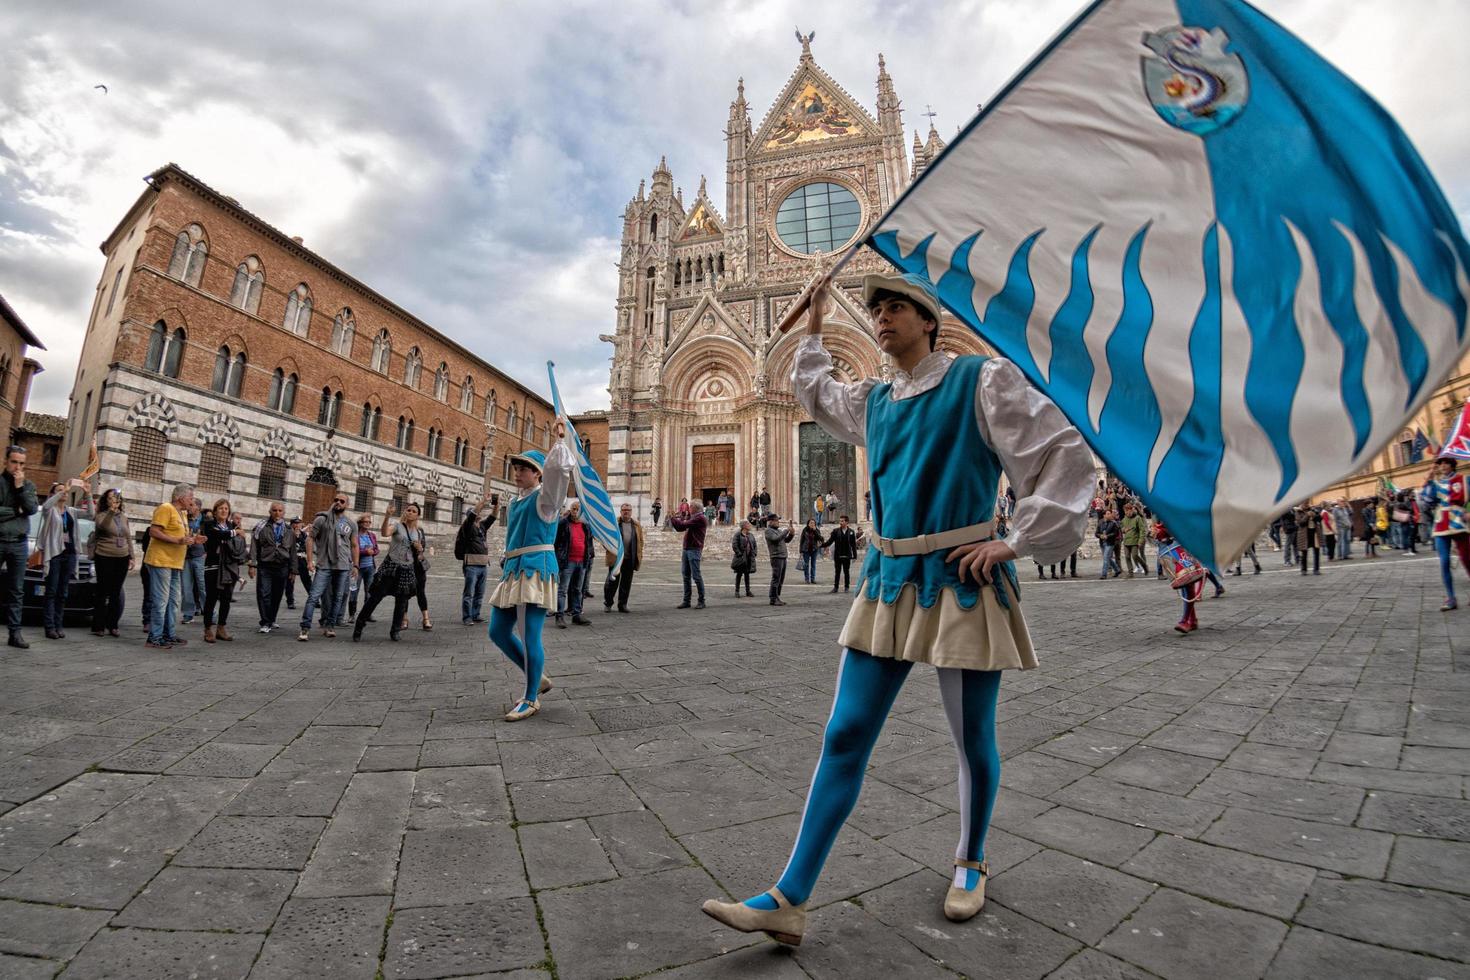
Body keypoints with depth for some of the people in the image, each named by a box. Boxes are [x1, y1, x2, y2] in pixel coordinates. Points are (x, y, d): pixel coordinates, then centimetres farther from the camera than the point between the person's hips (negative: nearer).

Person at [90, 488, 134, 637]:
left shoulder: (124, 516, 13)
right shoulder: (102, 515, -3)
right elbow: (102, 526, -27)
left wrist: (131, 556, 13)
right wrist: (111, 511, -37)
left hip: (122, 558, 5)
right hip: (105, 558, -4)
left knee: (116, 593, 7)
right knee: (102, 592, -1)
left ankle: (112, 625, 12)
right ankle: (98, 626, 5)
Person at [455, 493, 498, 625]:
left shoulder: (482, 526, 17)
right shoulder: (467, 527, -1)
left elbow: (492, 517, 12)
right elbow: (473, 514, -17)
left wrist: (496, 504, 0)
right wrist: (483, 502, -19)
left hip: (484, 565, 7)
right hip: (472, 565, -7)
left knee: (480, 593, 9)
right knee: (469, 593, -5)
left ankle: (476, 615, 16)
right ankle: (466, 617, -1)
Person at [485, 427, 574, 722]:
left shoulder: (544, 497, -3)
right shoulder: (515, 503, 21)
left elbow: (558, 469, -23)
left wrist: (560, 440, -14)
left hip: (535, 569, -9)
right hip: (513, 570, 9)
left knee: (529, 636, -9)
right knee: (498, 632, 10)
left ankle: (531, 699, 5)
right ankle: (538, 678, 23)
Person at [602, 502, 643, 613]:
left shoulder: (637, 525, 11)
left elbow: (640, 541, 13)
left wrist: (639, 556, 6)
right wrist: (609, 549, -10)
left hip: (630, 558, 3)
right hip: (615, 557, -3)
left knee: (626, 582, 7)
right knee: (612, 580, 2)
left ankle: (622, 604, 16)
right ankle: (607, 603, 17)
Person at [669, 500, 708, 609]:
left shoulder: (700, 518, -11)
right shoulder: (692, 518, 20)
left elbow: (683, 525, -16)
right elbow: (680, 527, 19)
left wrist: (673, 518, -3)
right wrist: (673, 519, 8)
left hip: (694, 550, -9)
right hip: (686, 549, 9)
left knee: (696, 576, -5)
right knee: (686, 576, 8)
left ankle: (702, 601, 3)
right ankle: (686, 601, 12)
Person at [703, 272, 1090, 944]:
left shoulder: (982, 380, -3)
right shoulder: (872, 401, 14)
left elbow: (1066, 452, -5)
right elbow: (814, 393, 35)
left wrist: (1016, 542, -9)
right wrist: (815, 324, 35)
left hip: (961, 584, -4)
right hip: (888, 582, 5)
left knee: (973, 741, 11)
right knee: (843, 738, 2)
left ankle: (970, 864, 39)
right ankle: (790, 900, 9)